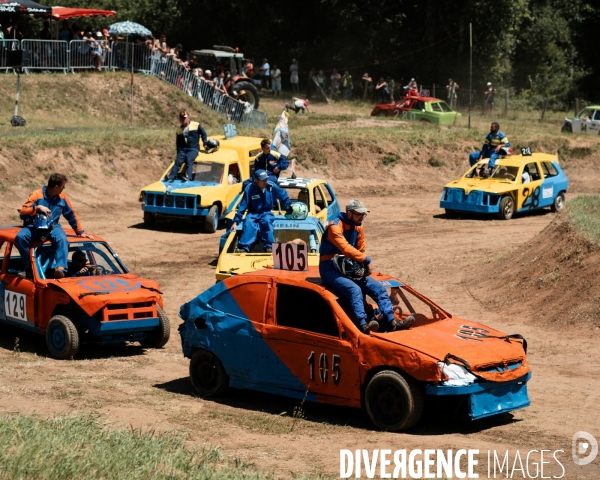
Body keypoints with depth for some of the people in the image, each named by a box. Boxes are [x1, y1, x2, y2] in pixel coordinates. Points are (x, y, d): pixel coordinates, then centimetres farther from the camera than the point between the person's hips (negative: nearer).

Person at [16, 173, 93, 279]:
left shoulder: (62, 197, 3)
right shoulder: (36, 195, -8)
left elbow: (72, 215, 14)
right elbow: (22, 213, -12)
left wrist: (81, 232, 16)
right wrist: (37, 208, -27)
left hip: (53, 227, 1)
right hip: (34, 226, -1)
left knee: (62, 238, -33)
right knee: (20, 237, -32)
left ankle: (60, 268, -46)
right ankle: (28, 268, -21)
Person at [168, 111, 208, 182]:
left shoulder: (196, 125, 4)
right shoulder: (179, 130, 16)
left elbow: (203, 134, 10)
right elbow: (178, 143, 21)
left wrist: (205, 143, 3)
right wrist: (178, 154, 15)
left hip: (193, 149, -4)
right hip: (182, 149, 4)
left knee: (189, 160, -29)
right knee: (178, 161, -17)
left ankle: (189, 177, -44)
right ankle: (170, 178, -25)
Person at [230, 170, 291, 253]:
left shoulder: (272, 187, -8)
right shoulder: (249, 189, -12)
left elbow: (284, 197, 8)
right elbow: (242, 206, -9)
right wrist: (236, 221, -13)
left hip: (267, 213, 1)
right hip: (253, 214, -1)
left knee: (267, 221, -34)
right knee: (249, 223, -33)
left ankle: (269, 246, -33)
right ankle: (244, 247, -43)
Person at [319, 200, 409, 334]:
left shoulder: (358, 227, 8)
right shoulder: (335, 227, -17)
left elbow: (361, 250, 10)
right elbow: (346, 248, -28)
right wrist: (366, 260, -28)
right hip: (330, 269, -8)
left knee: (378, 288, -5)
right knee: (355, 289, -34)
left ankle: (391, 321, -10)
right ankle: (363, 325, -45)